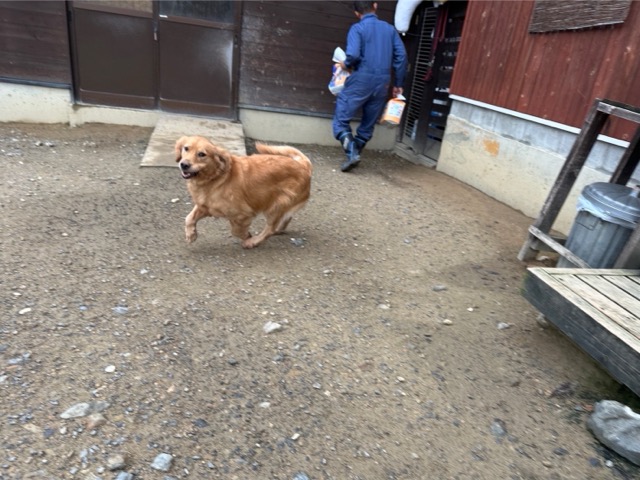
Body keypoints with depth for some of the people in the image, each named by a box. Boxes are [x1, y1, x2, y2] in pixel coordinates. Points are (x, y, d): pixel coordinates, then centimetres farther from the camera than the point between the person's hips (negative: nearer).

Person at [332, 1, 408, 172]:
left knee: (341, 118, 1)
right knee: (368, 124, 15)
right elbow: (401, 56, 7)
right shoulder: (390, 28, 12)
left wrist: (346, 65, 6)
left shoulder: (357, 28, -1)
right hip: (382, 82, 5)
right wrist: (398, 84, 13)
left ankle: (352, 153, -16)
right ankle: (354, 153, 19)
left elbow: (353, 54, -17)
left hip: (361, 80, -5)